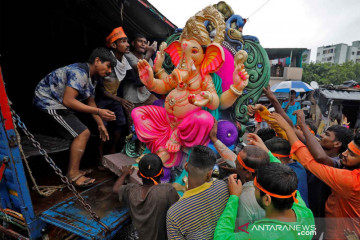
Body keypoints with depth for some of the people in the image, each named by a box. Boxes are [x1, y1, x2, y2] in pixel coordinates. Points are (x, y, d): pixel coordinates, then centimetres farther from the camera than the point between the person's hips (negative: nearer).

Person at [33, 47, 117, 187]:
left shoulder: (90, 76, 9)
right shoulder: (79, 72, -23)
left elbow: (90, 102, 13)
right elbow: (68, 101, -30)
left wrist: (101, 125, 11)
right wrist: (98, 111, -30)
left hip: (57, 102, 10)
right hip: (48, 101, -10)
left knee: (79, 133, 13)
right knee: (82, 133, -15)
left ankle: (72, 169, 24)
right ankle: (73, 174, -6)